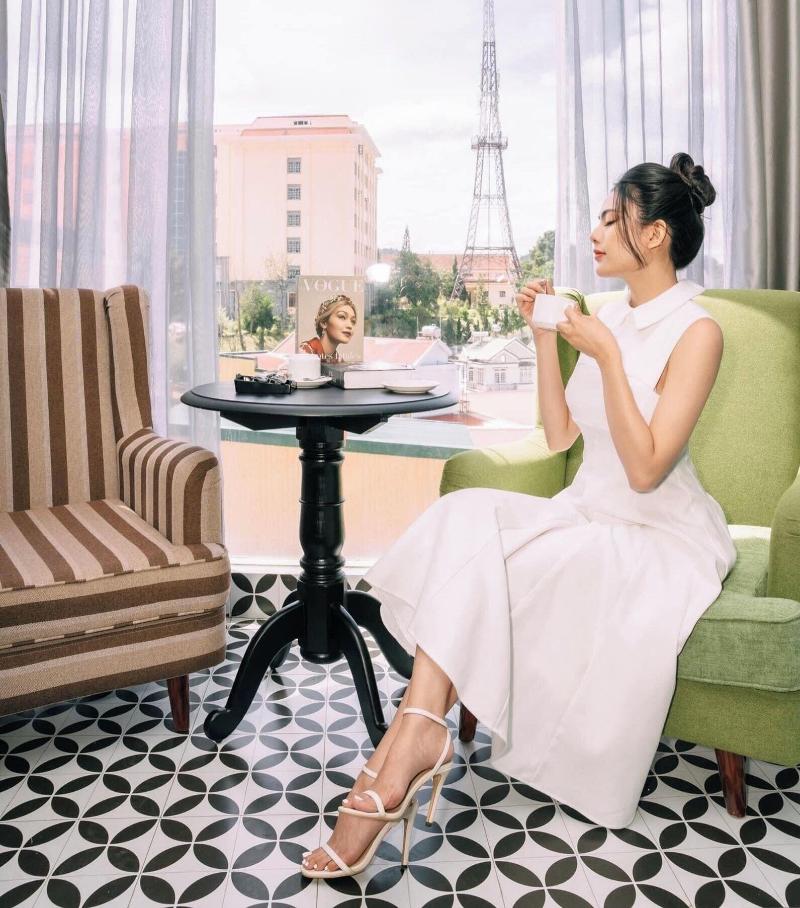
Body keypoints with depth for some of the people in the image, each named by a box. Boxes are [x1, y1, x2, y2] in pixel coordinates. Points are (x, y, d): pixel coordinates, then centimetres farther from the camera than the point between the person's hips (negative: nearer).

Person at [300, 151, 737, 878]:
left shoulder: (696, 332, -11)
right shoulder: (609, 317, 10)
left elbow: (645, 469, -19)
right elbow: (560, 437, 8)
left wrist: (607, 356, -21)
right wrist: (546, 337, 2)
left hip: (661, 539, -6)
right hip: (586, 517, 6)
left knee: (483, 561, -29)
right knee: (464, 518, -22)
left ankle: (414, 739, -19)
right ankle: (418, 733, -30)